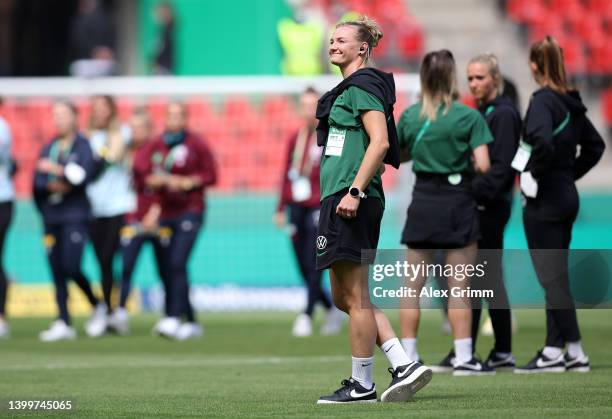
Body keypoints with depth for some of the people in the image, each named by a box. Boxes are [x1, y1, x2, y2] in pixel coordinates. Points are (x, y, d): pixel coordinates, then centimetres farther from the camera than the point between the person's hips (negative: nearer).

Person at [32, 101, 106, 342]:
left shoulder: (83, 146, 1)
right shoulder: (48, 148, 17)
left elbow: (83, 175, -13)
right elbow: (37, 181, 11)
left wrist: (56, 170, -17)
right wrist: (50, 186, -9)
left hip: (75, 216, -6)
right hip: (51, 217, 6)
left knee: (71, 268, -15)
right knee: (57, 272, 1)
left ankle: (97, 307, 7)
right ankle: (63, 324, 2)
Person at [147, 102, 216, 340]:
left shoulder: (196, 145, -2)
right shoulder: (157, 146, 12)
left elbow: (211, 175, -3)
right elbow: (147, 178, 16)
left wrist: (186, 182, -13)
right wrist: (157, 180, -5)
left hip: (190, 212, -6)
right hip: (166, 214, 6)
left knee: (178, 264, -19)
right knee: (169, 270, 6)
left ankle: (173, 318, -24)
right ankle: (191, 323, 16)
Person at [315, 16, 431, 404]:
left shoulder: (362, 86, -9)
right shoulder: (348, 89, 21)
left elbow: (379, 142, -19)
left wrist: (354, 191, -23)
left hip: (351, 200, -11)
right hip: (339, 198, 11)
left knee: (354, 295, -4)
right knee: (344, 296, 12)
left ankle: (362, 384, 2)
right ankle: (404, 365, 9)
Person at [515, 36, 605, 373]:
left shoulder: (543, 101, -15)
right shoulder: (571, 102, 10)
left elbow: (542, 142, -32)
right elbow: (594, 145, 20)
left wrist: (535, 175, -17)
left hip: (544, 199, -9)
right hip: (567, 196, 9)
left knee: (552, 277, -4)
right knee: (555, 276, 12)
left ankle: (574, 351, -3)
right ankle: (554, 349, 14)